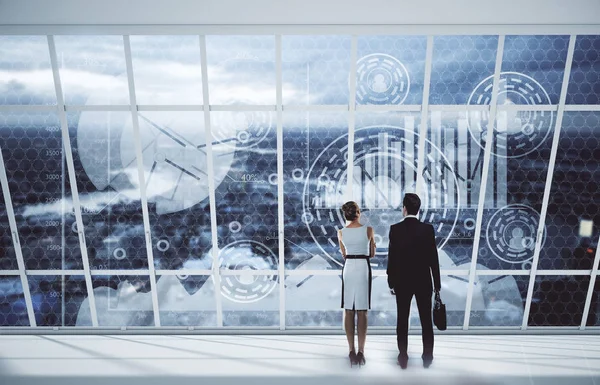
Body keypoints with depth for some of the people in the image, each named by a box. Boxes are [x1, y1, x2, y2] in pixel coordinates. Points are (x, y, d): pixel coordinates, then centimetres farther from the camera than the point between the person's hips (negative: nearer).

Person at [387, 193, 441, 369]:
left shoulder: (395, 229, -10)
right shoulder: (428, 229, -8)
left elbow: (391, 258, -7)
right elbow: (433, 258, -6)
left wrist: (391, 282, 3)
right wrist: (437, 283, 4)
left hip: (402, 282, 0)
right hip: (423, 281, 1)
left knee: (402, 320, 9)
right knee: (426, 320, 12)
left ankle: (403, 358, 17)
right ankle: (427, 357, 20)